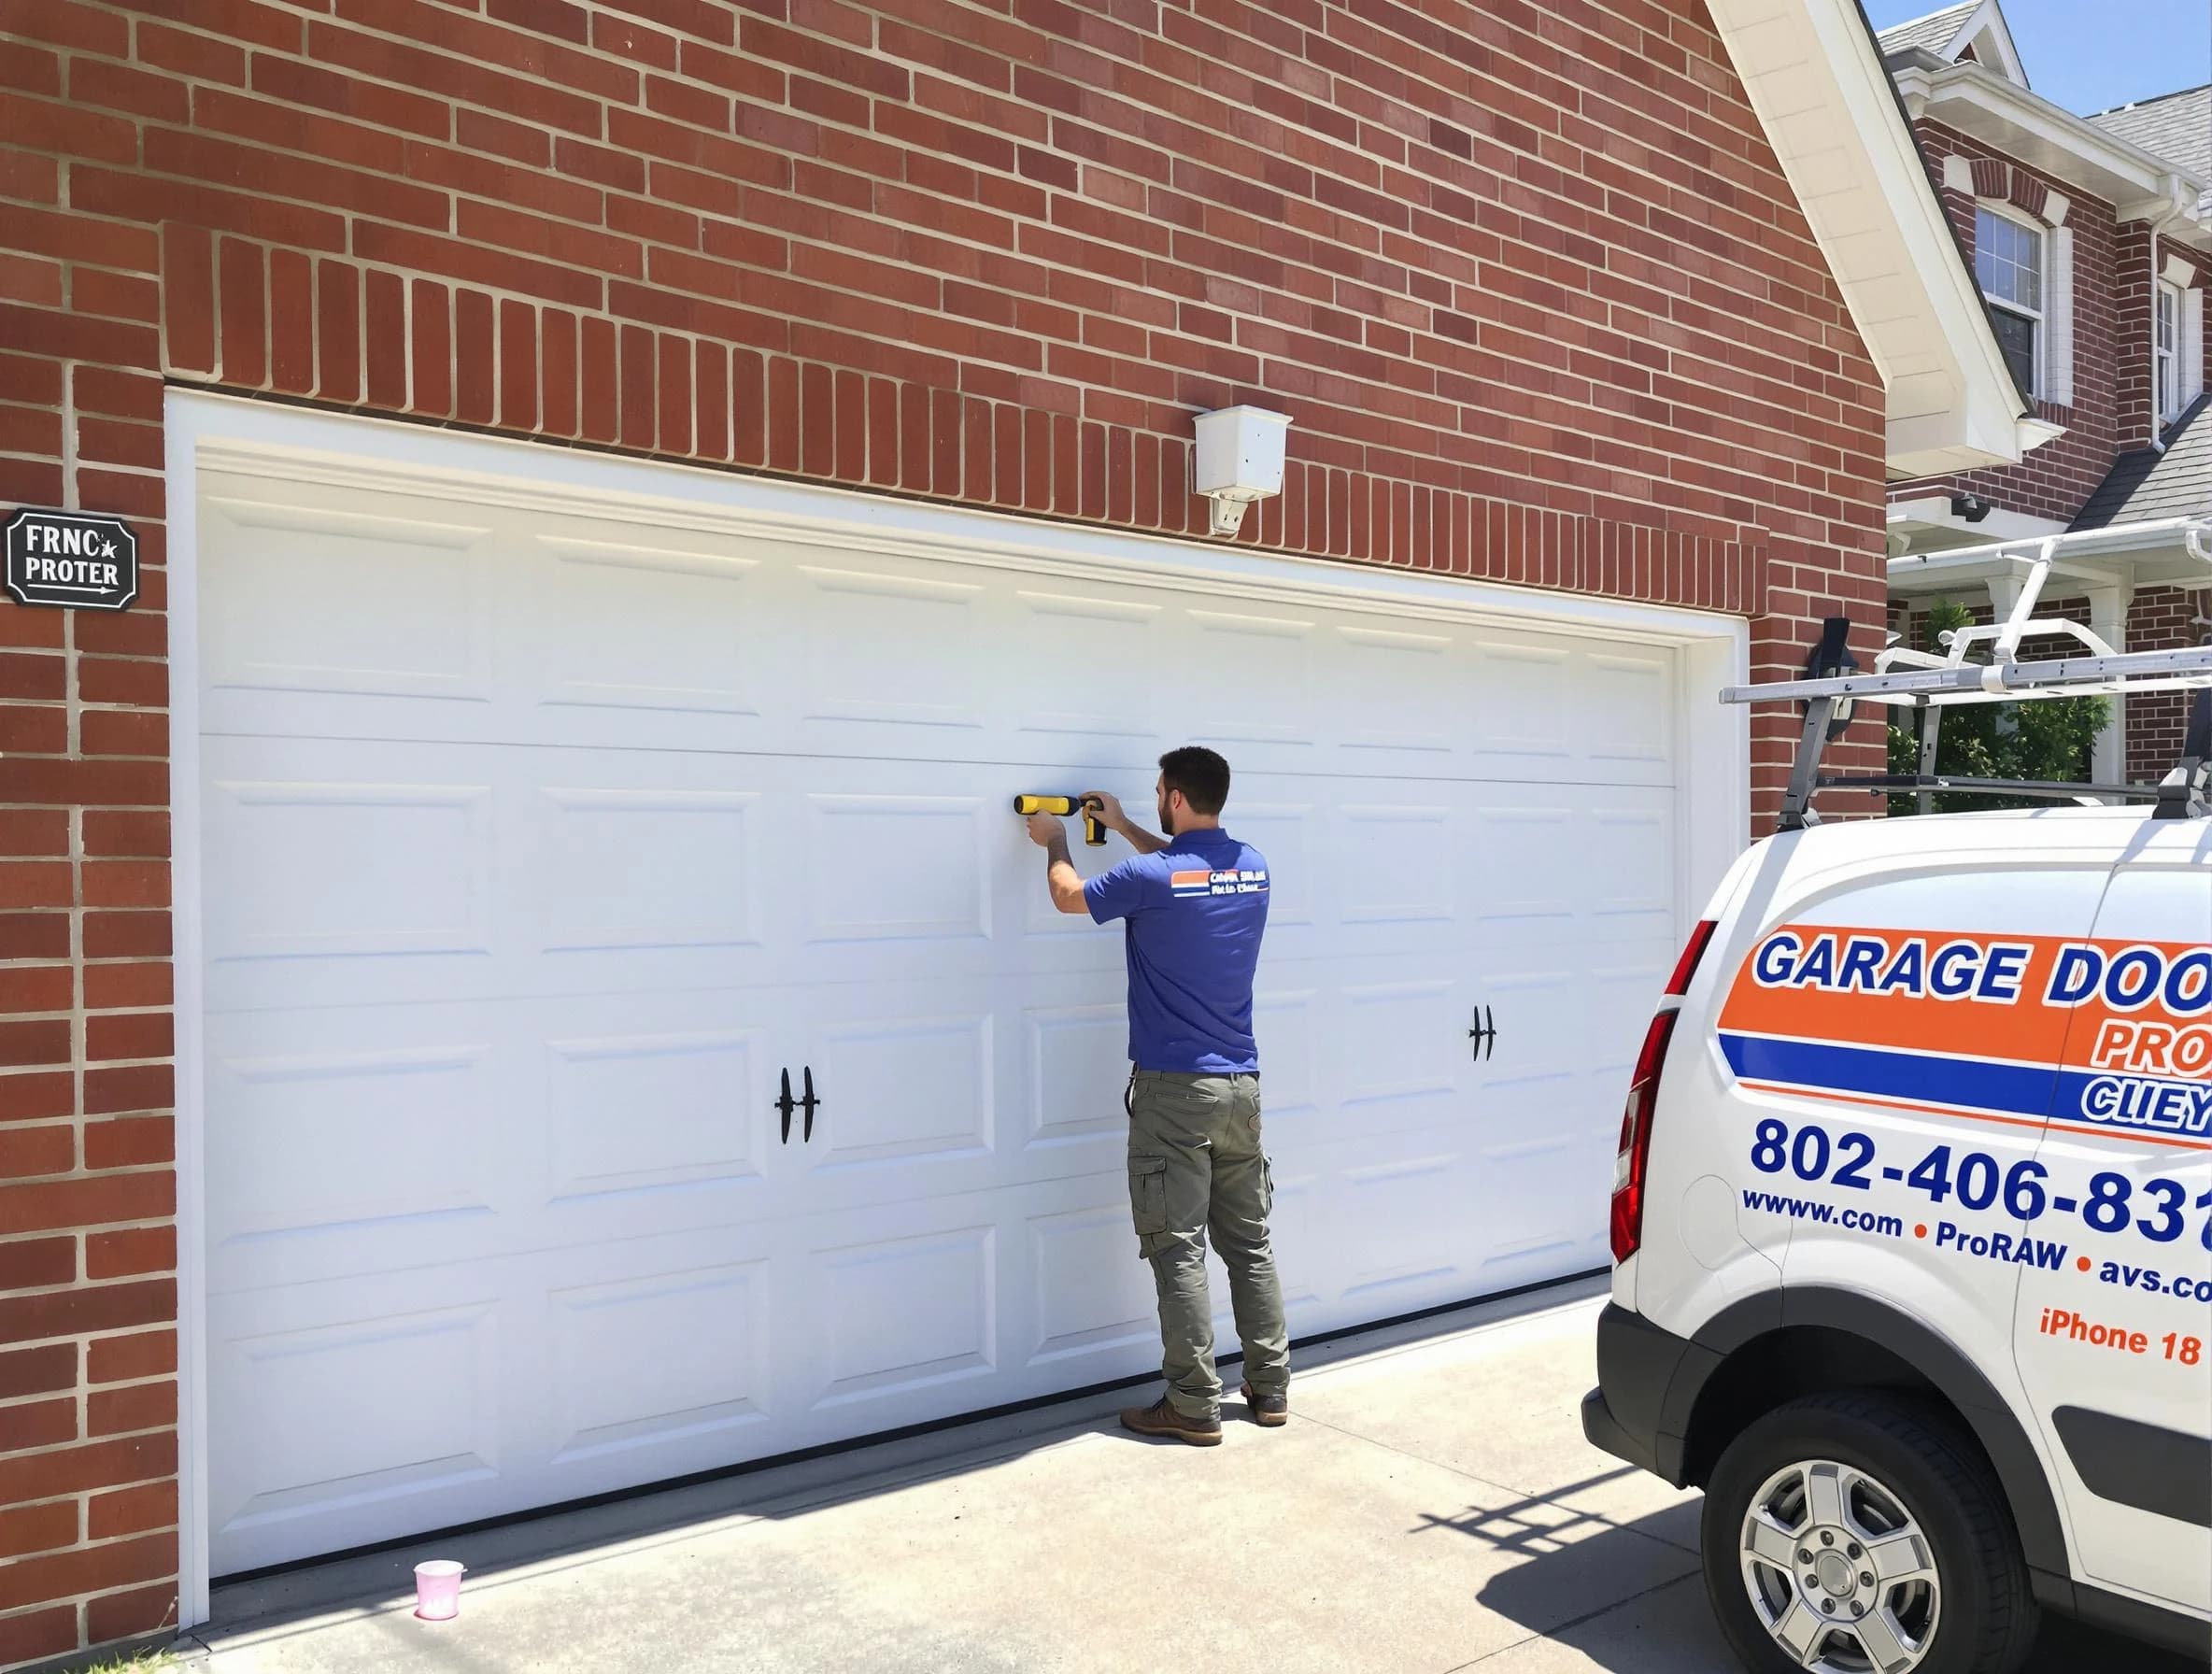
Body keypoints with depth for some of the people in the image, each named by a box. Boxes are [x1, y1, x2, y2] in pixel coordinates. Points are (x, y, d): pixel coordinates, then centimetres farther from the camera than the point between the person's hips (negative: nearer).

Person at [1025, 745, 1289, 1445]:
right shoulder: (1252, 866, 5)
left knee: (1179, 1250, 0)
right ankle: (1270, 1387, 20)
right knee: (1249, 1241, 13)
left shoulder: (1149, 877, -14)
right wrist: (1123, 828, 35)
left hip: (1174, 1088, -6)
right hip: (1242, 1085, 6)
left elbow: (1069, 895, 5)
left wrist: (1055, 842, 24)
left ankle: (1194, 1407, 4)